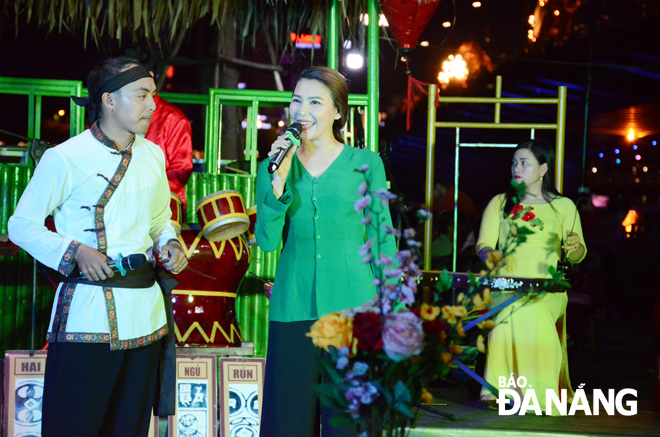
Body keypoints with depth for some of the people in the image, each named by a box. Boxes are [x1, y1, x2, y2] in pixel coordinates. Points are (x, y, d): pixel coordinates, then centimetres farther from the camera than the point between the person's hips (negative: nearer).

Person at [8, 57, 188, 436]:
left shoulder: (153, 155, 10)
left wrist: (170, 244, 3)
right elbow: (22, 224, -2)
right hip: (86, 313, -6)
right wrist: (74, 251, -16)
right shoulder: (64, 159, -8)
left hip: (145, 311, 6)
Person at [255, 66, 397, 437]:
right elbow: (267, 242, -1)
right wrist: (279, 180, -11)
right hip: (293, 308, 2)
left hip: (353, 307, -2)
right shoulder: (274, 167, 9)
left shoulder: (365, 164, 4)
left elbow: (382, 242, 5)